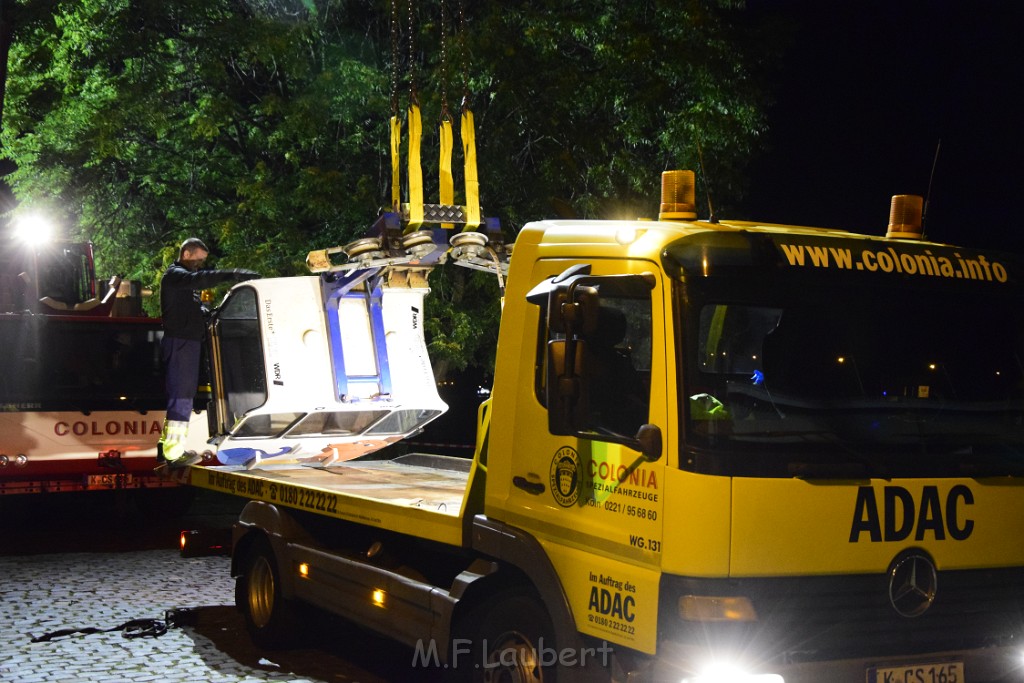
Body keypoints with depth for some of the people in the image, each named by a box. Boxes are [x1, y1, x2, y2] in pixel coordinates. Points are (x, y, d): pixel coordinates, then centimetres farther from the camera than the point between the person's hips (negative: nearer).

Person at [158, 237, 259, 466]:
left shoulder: (184, 278, 25)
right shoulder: (174, 275, -7)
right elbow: (197, 280, -29)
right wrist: (232, 275, -38)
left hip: (188, 342, 10)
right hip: (180, 342, -10)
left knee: (179, 395, 15)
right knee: (181, 396, -10)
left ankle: (166, 445, 21)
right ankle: (174, 453, -10)